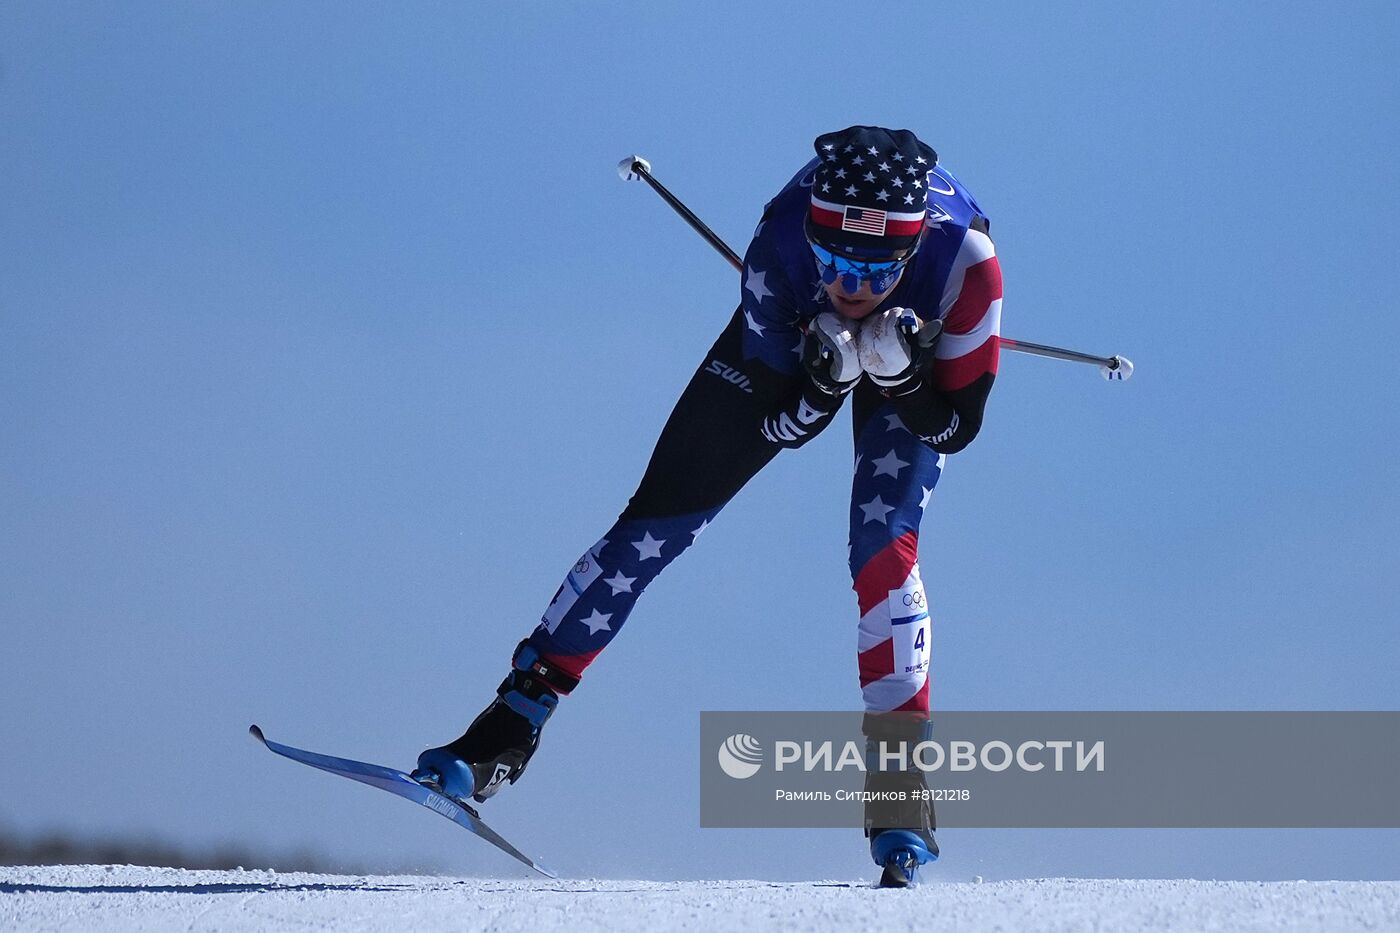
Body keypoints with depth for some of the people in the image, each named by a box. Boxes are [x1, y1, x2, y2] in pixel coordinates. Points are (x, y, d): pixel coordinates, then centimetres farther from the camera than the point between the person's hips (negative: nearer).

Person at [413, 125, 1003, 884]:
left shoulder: (962, 258, -40)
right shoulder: (781, 244, -38)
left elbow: (955, 428, -28)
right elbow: (780, 425, -26)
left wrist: (901, 372, -46)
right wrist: (826, 377, -46)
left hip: (918, 352, -1)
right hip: (793, 337, 1)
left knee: (883, 548, -22)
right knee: (659, 520, -3)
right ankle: (514, 721, 5)